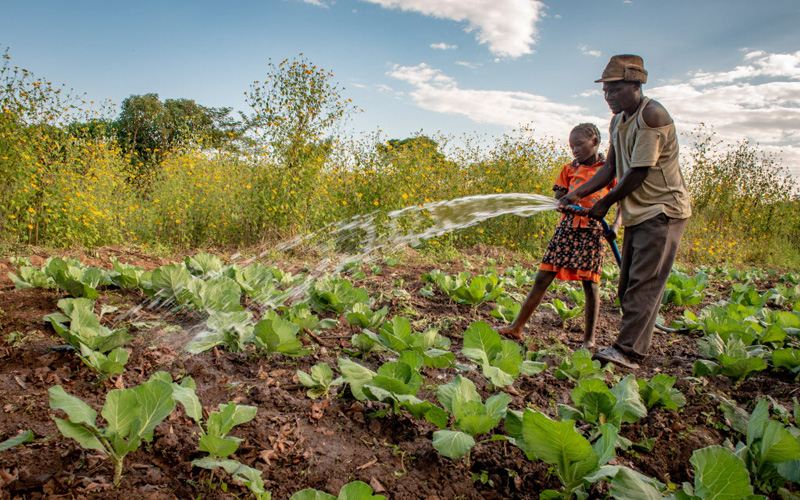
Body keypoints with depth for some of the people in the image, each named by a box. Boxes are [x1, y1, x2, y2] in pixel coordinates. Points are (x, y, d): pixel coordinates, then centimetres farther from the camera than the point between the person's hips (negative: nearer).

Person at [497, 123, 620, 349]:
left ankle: (589, 339, 13)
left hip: (592, 230, -3)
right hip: (567, 228, 3)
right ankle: (517, 327, 7)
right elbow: (558, 199, 10)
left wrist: (616, 224, -10)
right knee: (542, 278, 1)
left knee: (589, 283, 0)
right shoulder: (569, 169, 12)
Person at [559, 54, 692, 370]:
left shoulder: (652, 115, -16)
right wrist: (577, 194, -1)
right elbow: (611, 168, 12)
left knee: (644, 283, -14)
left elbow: (638, 172, -19)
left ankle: (628, 351, -16)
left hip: (663, 210, -9)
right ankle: (636, 347, 16)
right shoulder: (618, 121, 13)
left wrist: (605, 204, -10)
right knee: (628, 284, 9)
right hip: (637, 212, 9)